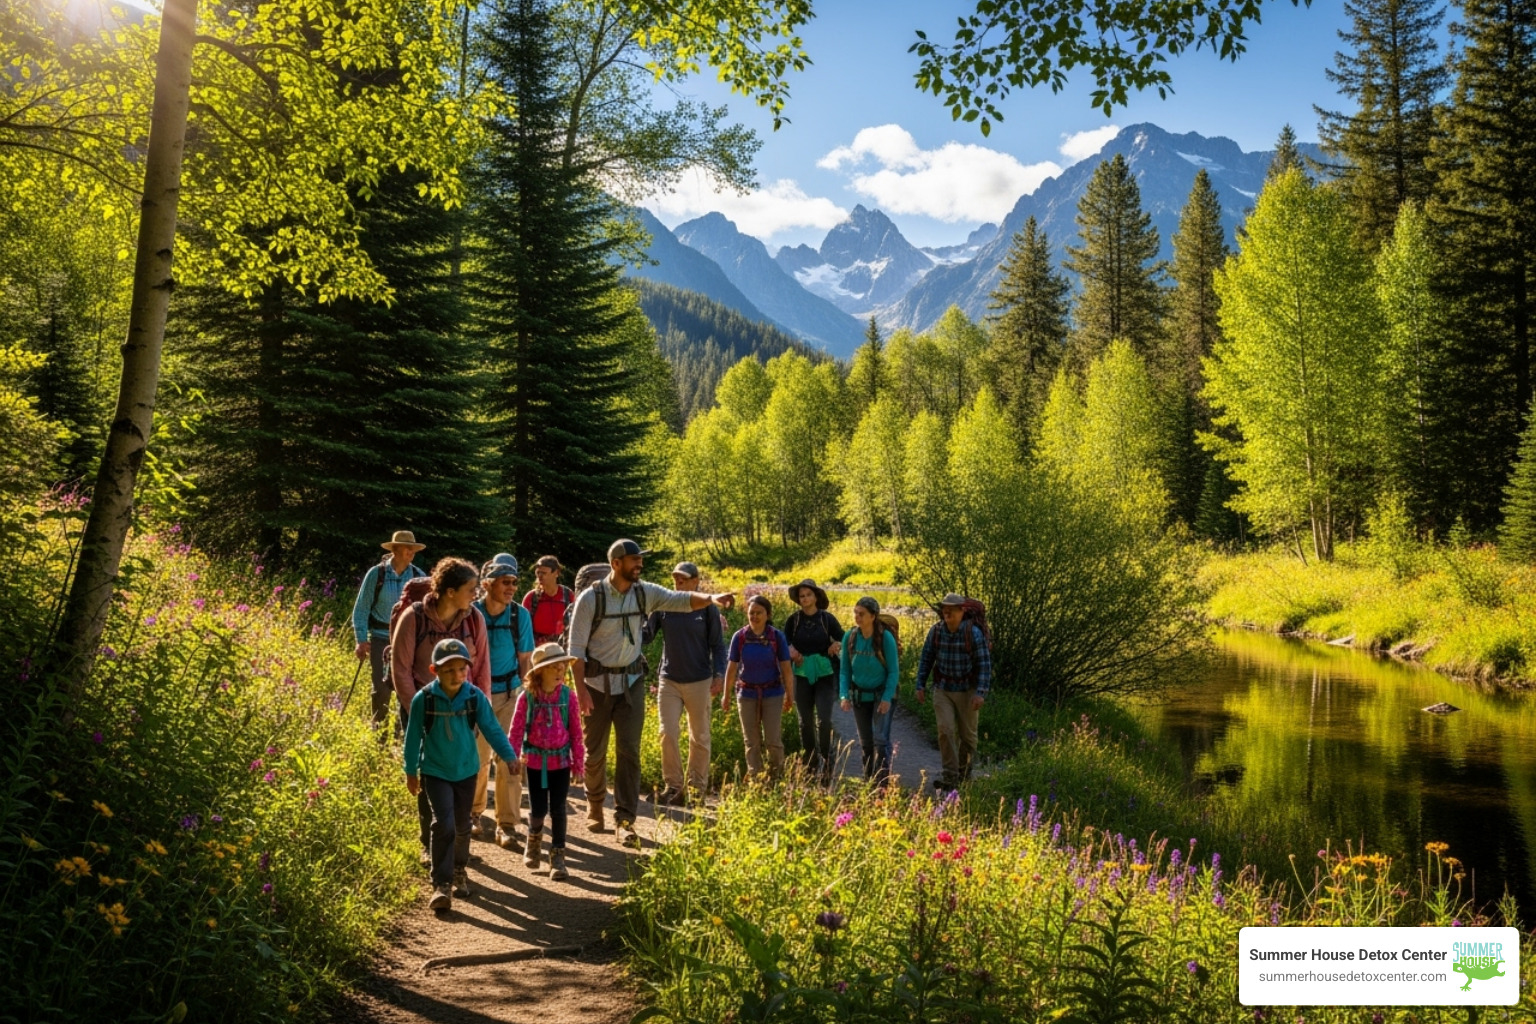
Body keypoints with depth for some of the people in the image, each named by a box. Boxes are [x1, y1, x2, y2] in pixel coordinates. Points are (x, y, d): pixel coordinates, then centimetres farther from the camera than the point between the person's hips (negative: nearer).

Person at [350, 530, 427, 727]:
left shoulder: (418, 576, 2)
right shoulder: (376, 574, -4)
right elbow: (361, 608, 0)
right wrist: (361, 640, -5)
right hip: (381, 639, -2)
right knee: (381, 688, -3)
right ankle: (378, 728, 16)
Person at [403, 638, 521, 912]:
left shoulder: (475, 697, -11)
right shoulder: (423, 699, -15)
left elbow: (491, 728, -6)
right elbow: (413, 736, -5)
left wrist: (509, 756, -15)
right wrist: (411, 772, 1)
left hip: (466, 771, 3)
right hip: (435, 772, -3)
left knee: (462, 825, 16)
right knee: (443, 824, -15)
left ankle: (459, 870, 40)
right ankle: (441, 884, -8)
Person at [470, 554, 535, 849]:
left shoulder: (520, 615, -8)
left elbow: (524, 659, 1)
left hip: (510, 694, 1)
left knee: (511, 759, -2)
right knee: (478, 758, 10)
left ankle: (507, 826, 8)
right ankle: (473, 813, 34)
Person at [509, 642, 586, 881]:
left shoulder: (567, 696, -5)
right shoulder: (527, 697, -9)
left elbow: (576, 731, 1)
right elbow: (516, 730, -4)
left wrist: (579, 759, 1)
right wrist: (514, 758, -8)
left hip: (561, 760, 1)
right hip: (535, 761, -1)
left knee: (558, 810, 3)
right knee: (538, 810, 5)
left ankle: (558, 856, 15)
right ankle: (534, 839, 37)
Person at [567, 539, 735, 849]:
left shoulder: (644, 593, -2)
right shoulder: (590, 598, -13)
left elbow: (681, 599, -9)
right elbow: (576, 648, -12)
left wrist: (711, 598, -29)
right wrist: (581, 690, -17)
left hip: (631, 682, 3)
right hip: (597, 683, -2)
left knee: (629, 750, -4)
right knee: (595, 751, 10)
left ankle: (625, 818, -1)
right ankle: (595, 805, 34)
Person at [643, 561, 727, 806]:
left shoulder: (706, 609, -3)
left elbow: (717, 645, 0)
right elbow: (645, 635, -4)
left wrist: (719, 674, -10)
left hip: (699, 682, -1)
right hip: (669, 680, 1)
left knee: (699, 737, 7)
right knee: (667, 734, -3)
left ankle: (697, 788, 18)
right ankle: (672, 785, 7)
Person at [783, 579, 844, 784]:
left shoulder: (827, 618, -2)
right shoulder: (793, 619, 1)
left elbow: (843, 639, 4)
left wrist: (838, 645, -18)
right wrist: (790, 650, -13)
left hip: (825, 675, -2)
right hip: (802, 676, 2)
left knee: (824, 720, -13)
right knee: (806, 721, 9)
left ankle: (826, 764, 0)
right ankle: (809, 764, 22)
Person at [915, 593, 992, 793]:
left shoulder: (974, 633, -15)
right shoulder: (936, 631, -6)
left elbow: (984, 664, -15)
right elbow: (926, 659, 5)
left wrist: (980, 693, -22)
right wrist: (920, 685, 1)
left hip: (967, 692, -1)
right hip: (943, 691, 2)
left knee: (967, 735, 11)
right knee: (945, 731, -13)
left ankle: (964, 772, 34)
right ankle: (950, 779, -10)